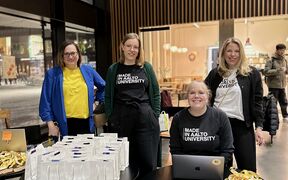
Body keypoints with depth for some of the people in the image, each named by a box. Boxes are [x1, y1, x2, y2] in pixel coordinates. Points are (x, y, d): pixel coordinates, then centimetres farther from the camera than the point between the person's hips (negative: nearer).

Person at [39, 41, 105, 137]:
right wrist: (51, 125, -5)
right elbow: (46, 101, 0)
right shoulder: (52, 74, 1)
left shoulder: (88, 70, 9)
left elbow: (103, 86, 22)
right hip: (64, 125, -2)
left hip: (86, 123, 3)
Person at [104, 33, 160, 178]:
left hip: (145, 117, 0)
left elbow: (155, 93, 8)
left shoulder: (146, 67, 7)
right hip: (121, 119, 1)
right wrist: (110, 118, 2)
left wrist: (155, 116, 1)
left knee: (148, 161, 5)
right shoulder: (113, 69, 8)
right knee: (125, 161, 10)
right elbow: (108, 96, 10)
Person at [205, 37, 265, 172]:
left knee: (248, 170, 2)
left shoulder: (252, 74, 1)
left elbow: (257, 102, 0)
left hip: (242, 125, -2)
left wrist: (259, 127, -6)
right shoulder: (215, 73, 7)